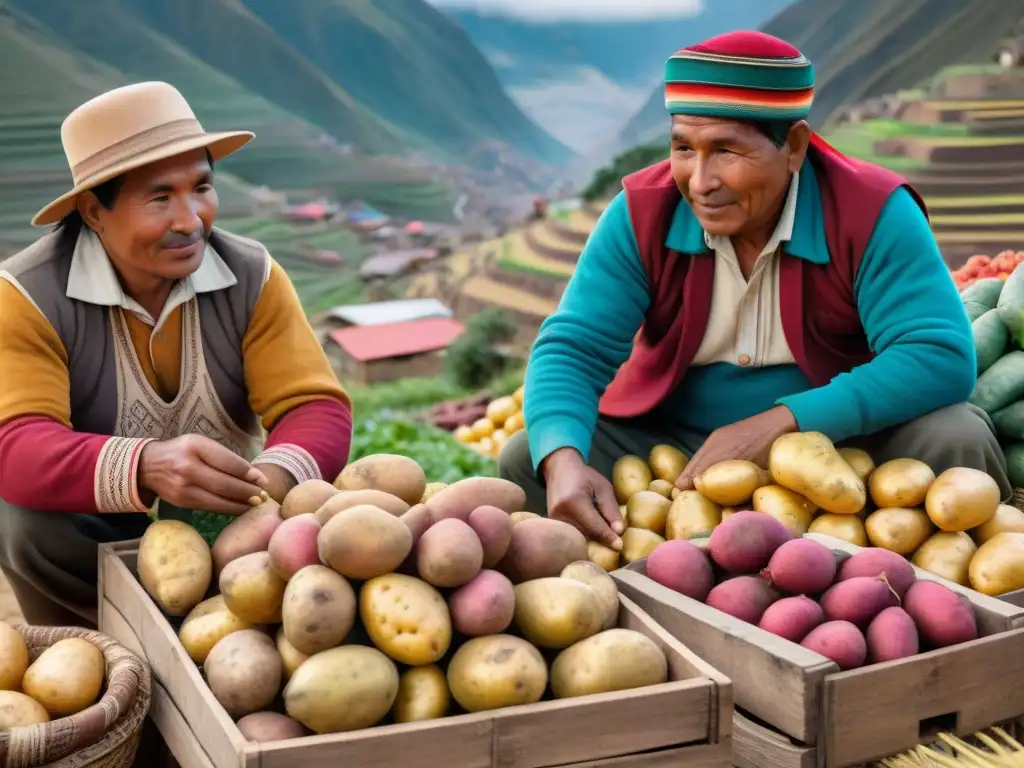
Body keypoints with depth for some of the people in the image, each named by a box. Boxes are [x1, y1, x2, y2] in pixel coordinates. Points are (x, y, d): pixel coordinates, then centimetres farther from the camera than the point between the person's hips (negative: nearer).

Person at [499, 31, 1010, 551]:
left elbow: (941, 357, -26)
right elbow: (572, 349, -16)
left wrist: (780, 422, -36)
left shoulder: (872, 213, -18)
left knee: (957, 441, -27)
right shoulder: (641, 213, -13)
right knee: (526, 461, -18)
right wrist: (563, 461, -39)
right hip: (668, 440, 2)